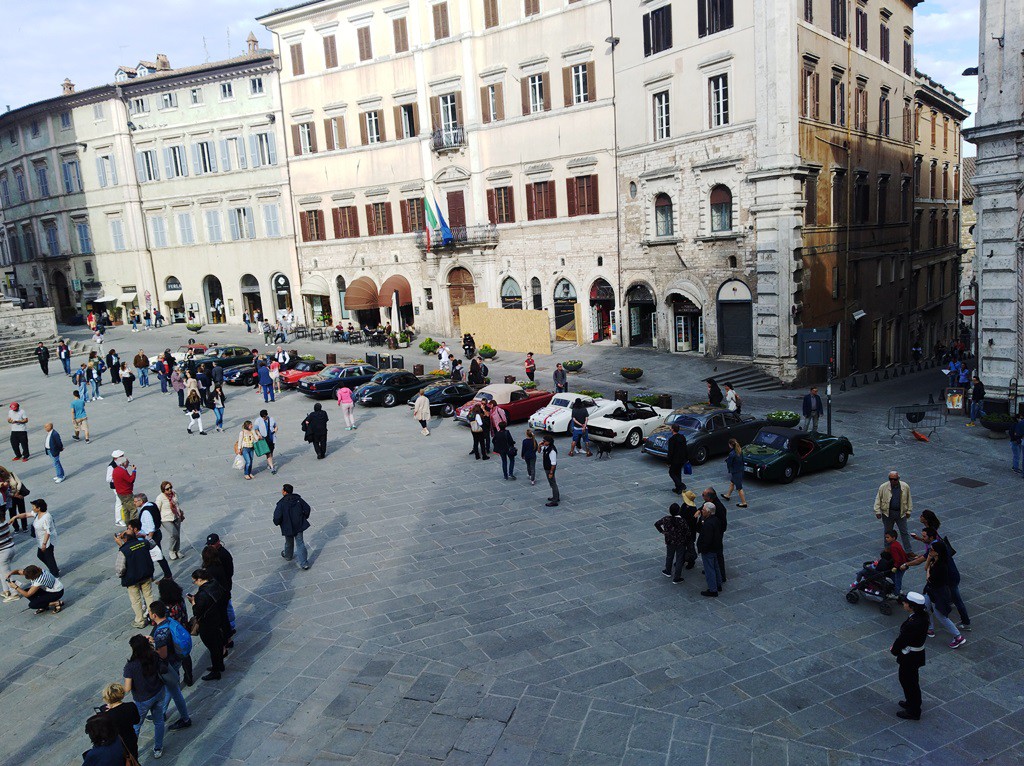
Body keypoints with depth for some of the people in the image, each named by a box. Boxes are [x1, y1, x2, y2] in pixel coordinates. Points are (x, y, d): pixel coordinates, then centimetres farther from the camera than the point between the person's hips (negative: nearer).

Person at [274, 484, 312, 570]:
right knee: (300, 543, 7)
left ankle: (288, 556, 50)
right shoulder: (298, 499, -8)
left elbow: (277, 517, -24)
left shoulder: (281, 503, -22)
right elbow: (307, 508, -3)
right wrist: (304, 517, 15)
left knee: (289, 542, 23)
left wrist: (277, 523, -1)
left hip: (288, 527, -3)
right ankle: (304, 563, 3)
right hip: (299, 525, 3)